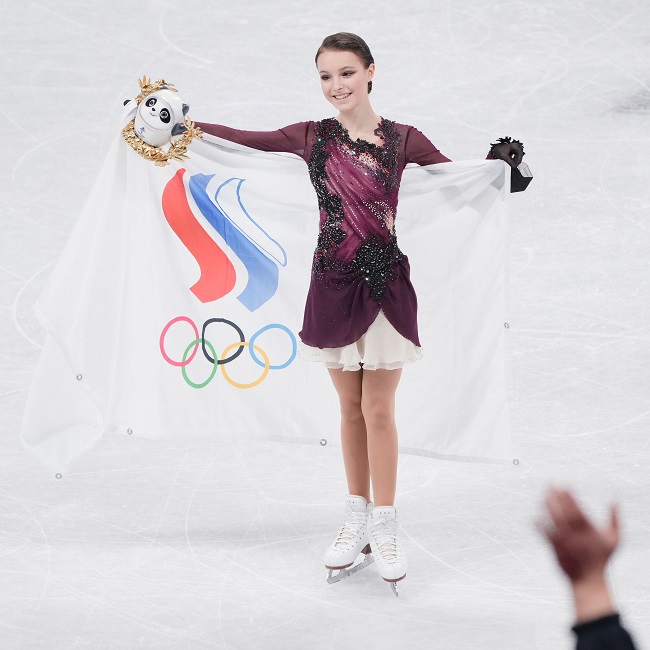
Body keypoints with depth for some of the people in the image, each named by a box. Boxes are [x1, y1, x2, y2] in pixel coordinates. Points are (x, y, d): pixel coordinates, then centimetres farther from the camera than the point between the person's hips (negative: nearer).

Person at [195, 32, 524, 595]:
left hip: (385, 283, -2)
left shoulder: (402, 140, -2)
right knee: (351, 408, 12)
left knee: (378, 410, 0)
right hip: (334, 282, 2)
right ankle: (357, 521, 24)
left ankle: (385, 531, 10)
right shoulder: (312, 138, 2)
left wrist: (500, 163, -17)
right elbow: (241, 139, 4)